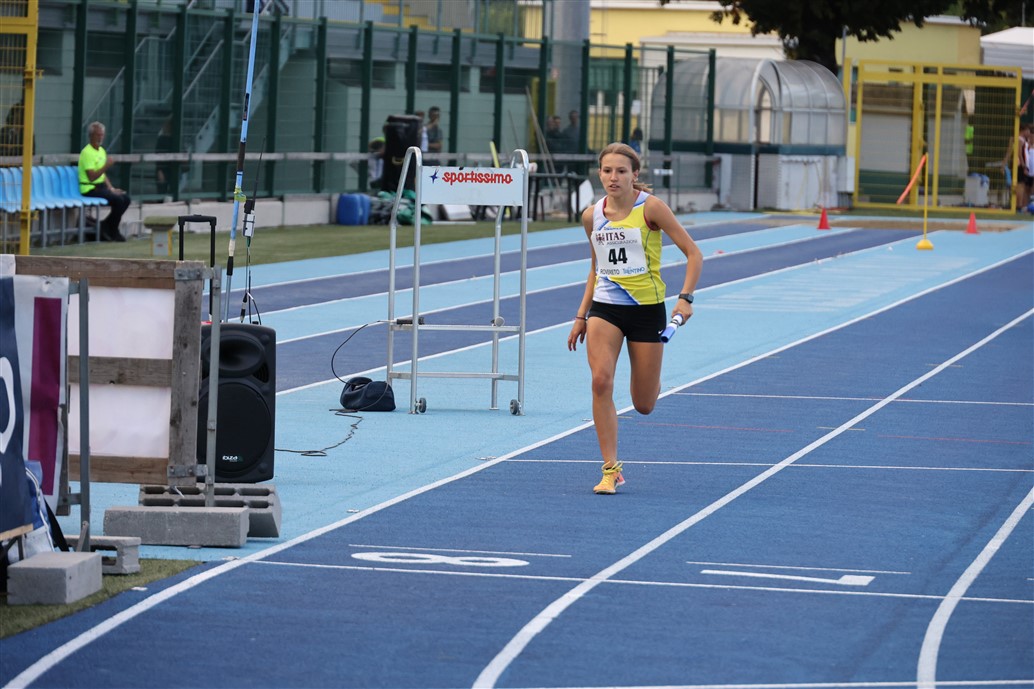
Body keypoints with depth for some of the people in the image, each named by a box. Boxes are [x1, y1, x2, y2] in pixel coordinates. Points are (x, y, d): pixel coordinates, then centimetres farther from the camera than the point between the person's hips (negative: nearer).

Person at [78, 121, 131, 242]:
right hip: (89, 189, -9)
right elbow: (92, 177, -22)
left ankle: (106, 227, 2)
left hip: (100, 186, 9)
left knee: (126, 198, -2)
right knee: (118, 200, -22)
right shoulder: (87, 152, -15)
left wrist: (111, 188, 9)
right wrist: (106, 166, -27)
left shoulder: (101, 151, 15)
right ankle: (112, 231, -7)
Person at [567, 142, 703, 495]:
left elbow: (693, 253, -9)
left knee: (643, 406, 4)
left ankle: (651, 383, 44)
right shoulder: (592, 216, 4)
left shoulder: (650, 207, -10)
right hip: (604, 307, 3)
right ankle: (611, 469, -13)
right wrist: (581, 316, 15)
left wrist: (685, 298, -20)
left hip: (647, 307, -3)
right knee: (601, 380, -21)